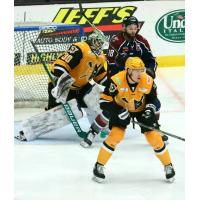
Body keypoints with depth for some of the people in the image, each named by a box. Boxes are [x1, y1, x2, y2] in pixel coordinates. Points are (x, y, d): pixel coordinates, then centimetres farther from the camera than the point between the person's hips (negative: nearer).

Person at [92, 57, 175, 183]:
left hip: (142, 109, 2)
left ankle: (168, 166, 14)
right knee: (115, 135, -18)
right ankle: (99, 166, -2)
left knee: (154, 137, -7)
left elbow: (152, 97, -2)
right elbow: (105, 101, -24)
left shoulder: (148, 81, -23)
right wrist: (119, 111, -33)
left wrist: (150, 109, -17)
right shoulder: (117, 81, -32)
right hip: (121, 109, -2)